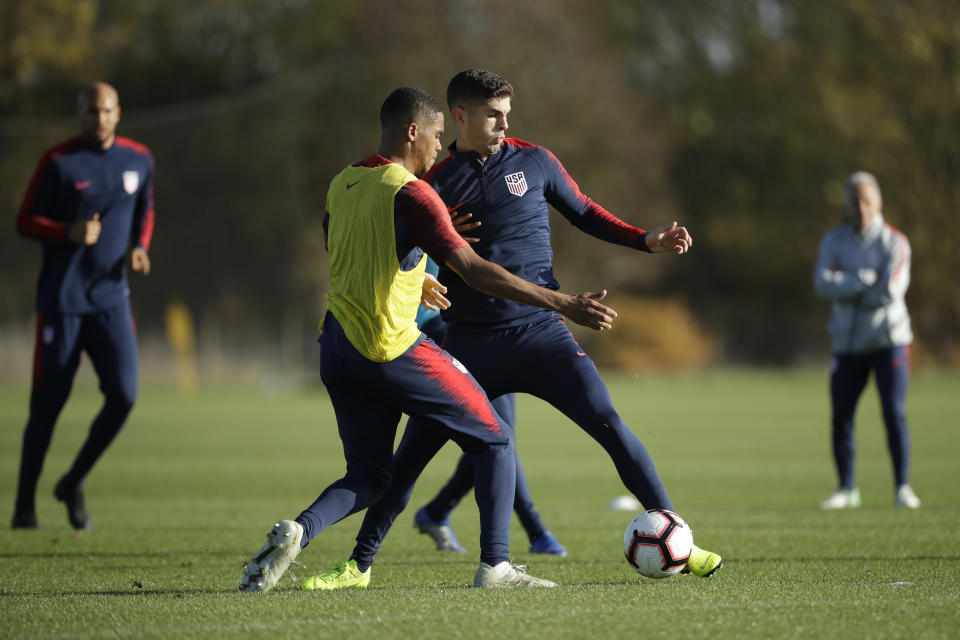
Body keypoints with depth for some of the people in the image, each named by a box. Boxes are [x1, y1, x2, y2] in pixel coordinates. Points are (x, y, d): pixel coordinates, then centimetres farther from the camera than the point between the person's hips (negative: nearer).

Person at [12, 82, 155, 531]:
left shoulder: (139, 160, 7)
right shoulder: (59, 162, -6)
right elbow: (25, 221, -2)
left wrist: (140, 247, 4)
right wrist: (69, 233, -20)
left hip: (111, 299, 3)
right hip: (62, 301, -3)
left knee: (123, 396, -11)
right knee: (48, 404, 0)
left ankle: (74, 483, 11)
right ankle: (25, 503, 15)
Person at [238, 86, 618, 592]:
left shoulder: (340, 185, 11)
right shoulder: (411, 194, -13)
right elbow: (473, 270, -19)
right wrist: (564, 304, -20)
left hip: (337, 347, 7)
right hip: (393, 351, -7)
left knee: (368, 475, 16)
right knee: (494, 443, 7)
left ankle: (297, 531, -11)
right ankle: (495, 565, -1)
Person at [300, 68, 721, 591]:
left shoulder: (533, 162, 5)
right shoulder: (434, 185, 4)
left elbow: (584, 214, 16)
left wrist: (647, 240, 4)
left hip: (541, 332, 0)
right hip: (471, 344, 0)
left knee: (609, 426, -13)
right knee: (411, 453, -3)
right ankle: (360, 564, 10)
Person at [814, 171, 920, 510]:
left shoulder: (893, 241, -5)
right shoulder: (834, 240, 4)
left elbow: (891, 291, -16)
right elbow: (822, 282, -11)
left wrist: (846, 291, -10)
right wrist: (864, 281, -19)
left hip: (888, 340, -3)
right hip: (848, 343, 3)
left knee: (894, 412, -10)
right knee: (840, 417, 1)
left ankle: (902, 487, -1)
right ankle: (847, 488, 14)